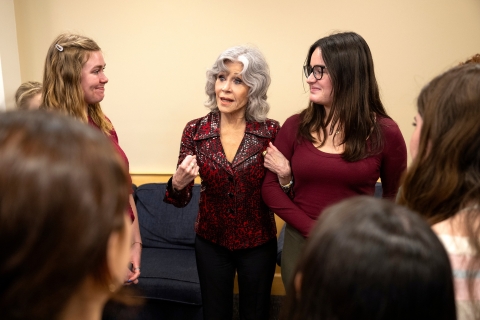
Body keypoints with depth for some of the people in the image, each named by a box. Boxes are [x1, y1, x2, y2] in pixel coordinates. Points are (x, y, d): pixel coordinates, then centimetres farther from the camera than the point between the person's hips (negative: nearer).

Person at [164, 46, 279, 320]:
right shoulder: (195, 130, -10)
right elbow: (181, 200, -7)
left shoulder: (271, 131, -14)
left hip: (258, 243, -1)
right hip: (211, 242, 1)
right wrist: (178, 183, -29)